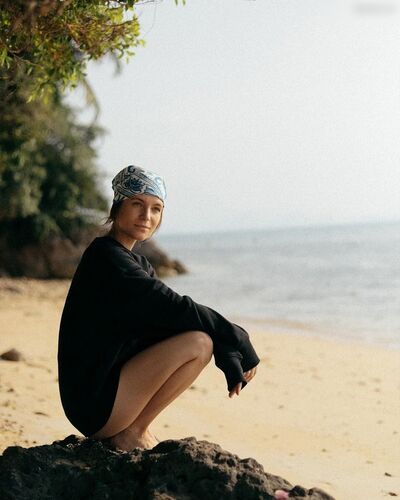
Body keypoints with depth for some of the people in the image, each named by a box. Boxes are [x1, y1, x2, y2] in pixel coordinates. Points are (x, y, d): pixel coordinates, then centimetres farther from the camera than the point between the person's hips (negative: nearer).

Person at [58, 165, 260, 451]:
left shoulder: (138, 264, 15)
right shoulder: (107, 257, -14)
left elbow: (174, 314, 9)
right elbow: (178, 309, -17)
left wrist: (231, 363, -3)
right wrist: (238, 341, -8)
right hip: (94, 404, -9)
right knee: (199, 343, -17)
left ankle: (133, 427, 9)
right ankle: (131, 433, -6)